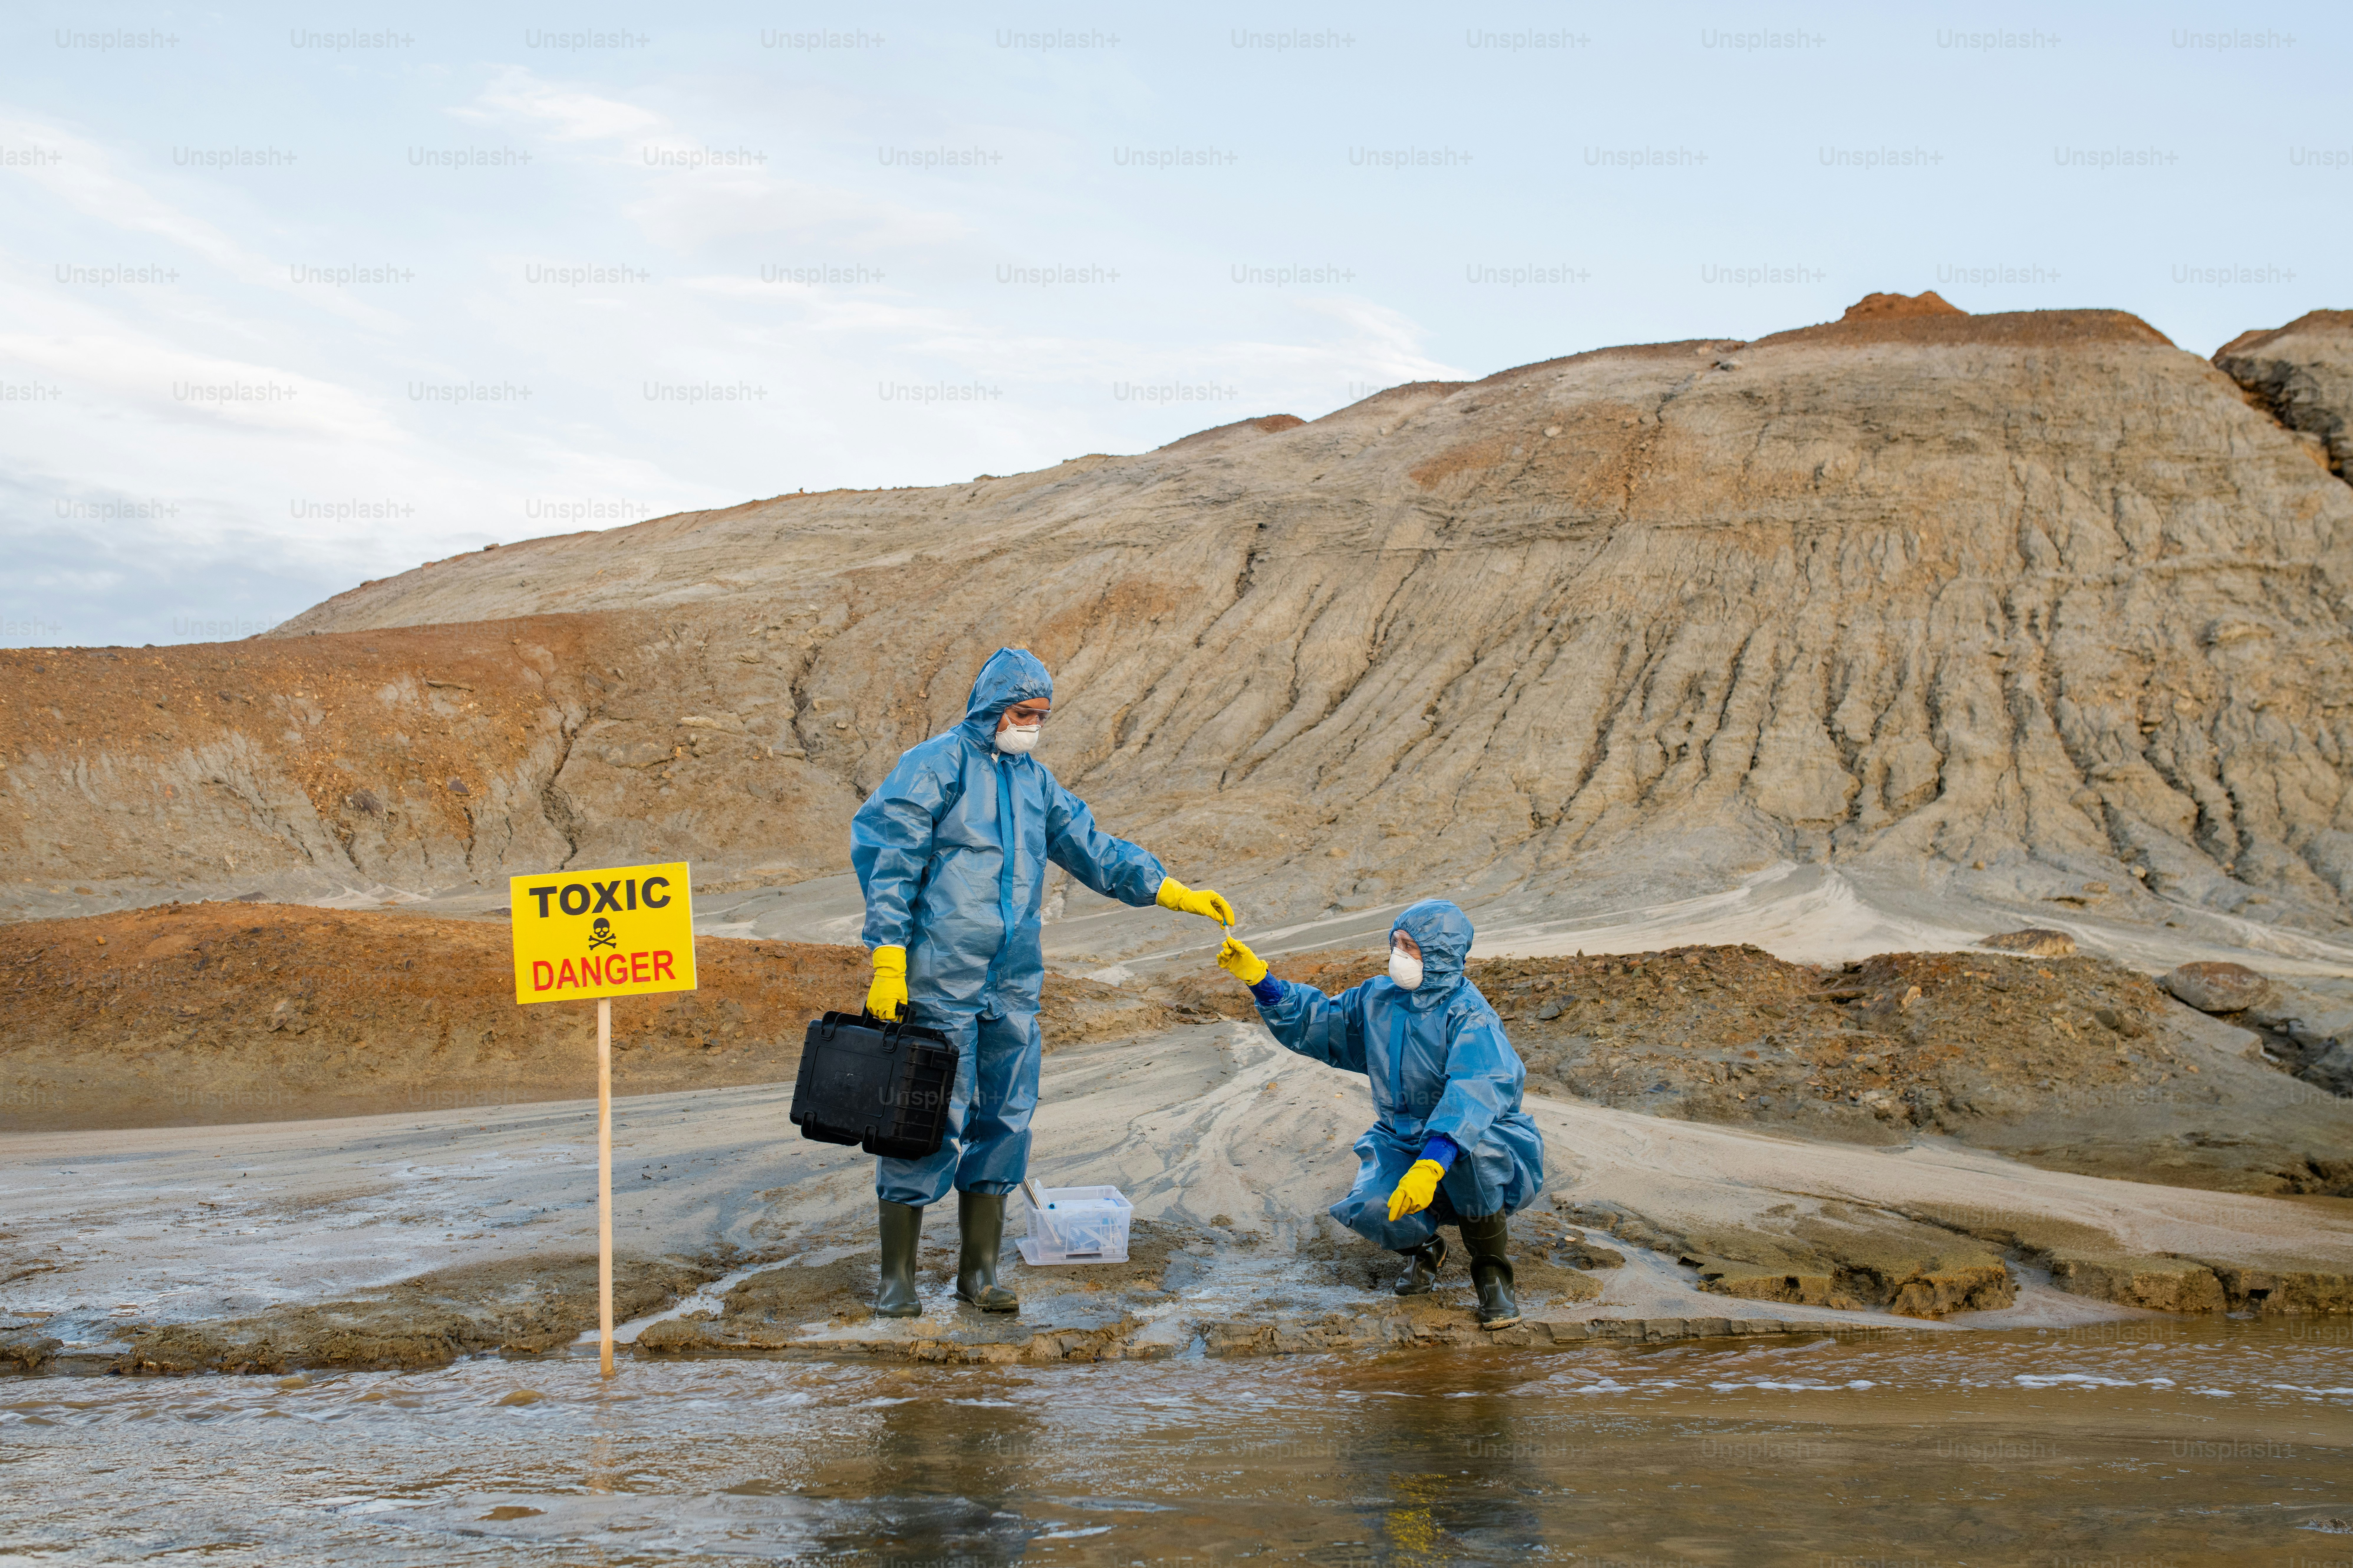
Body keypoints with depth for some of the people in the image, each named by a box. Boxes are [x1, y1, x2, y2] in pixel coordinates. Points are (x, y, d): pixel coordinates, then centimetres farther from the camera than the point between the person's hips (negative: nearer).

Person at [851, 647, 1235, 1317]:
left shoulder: (1035, 782, 15)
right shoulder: (936, 765, -5)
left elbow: (1096, 851, 19)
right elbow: (888, 860, -10)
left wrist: (1178, 894, 9)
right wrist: (888, 962, -16)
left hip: (1014, 983, 7)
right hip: (940, 983, -7)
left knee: (1006, 1118, 7)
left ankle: (978, 1269, 17)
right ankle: (897, 1277, 4)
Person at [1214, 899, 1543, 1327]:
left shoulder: (1468, 1016, -20)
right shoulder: (1379, 999, 2)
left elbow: (1473, 1096, -36)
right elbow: (1313, 1023, 16)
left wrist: (1430, 1166, -50)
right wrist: (1260, 981, 1)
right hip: (1403, 1141, 5)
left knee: (1464, 1152, -41)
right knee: (1369, 1209, -27)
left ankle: (1493, 1271, -15)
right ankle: (1422, 1245, 12)